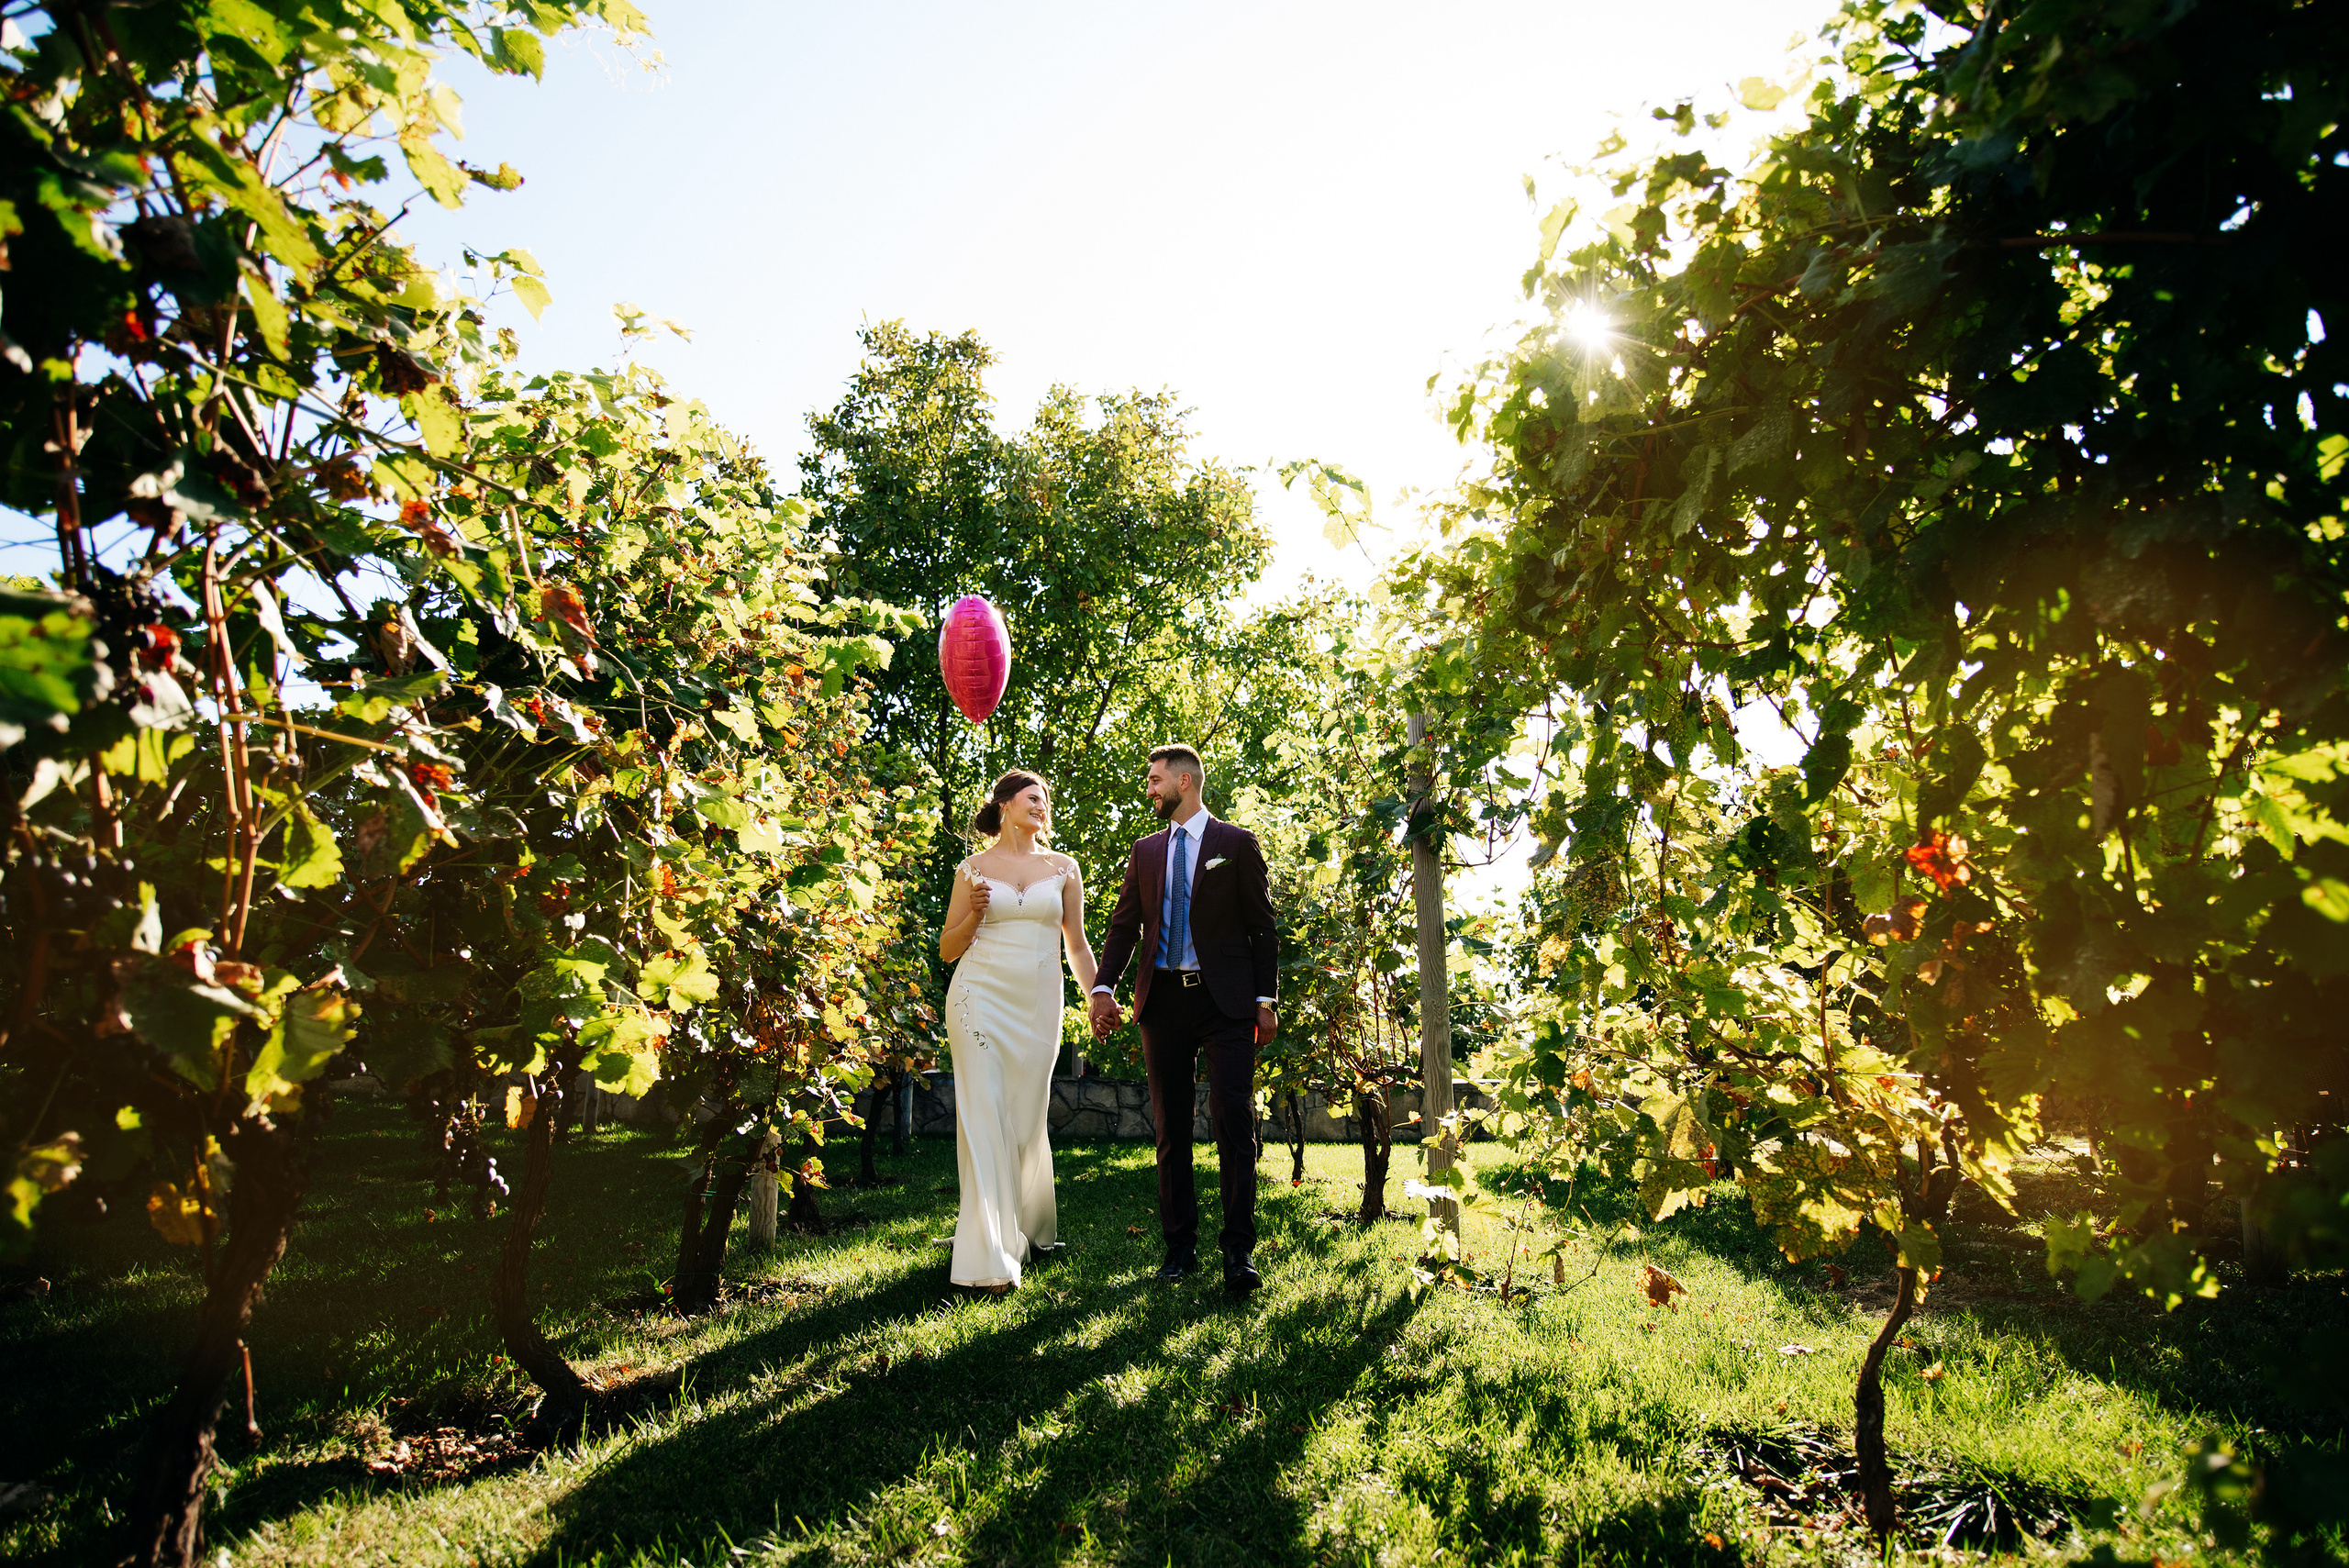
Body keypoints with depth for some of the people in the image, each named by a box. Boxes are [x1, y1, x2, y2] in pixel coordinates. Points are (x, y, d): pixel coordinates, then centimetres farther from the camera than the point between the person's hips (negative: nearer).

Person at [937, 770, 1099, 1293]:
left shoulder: (1062, 868, 12)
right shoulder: (975, 868, 6)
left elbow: (1077, 943, 17)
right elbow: (948, 949, 9)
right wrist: (974, 914, -8)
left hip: (1038, 1004, 2)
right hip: (982, 998, -2)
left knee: (1029, 1119, 9)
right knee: (986, 1118, -8)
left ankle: (1030, 1230, 29)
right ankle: (991, 1257, -7)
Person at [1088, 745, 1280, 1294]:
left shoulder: (1237, 844, 3)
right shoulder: (1145, 851, 14)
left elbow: (1262, 927, 2)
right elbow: (1124, 925, 11)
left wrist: (1265, 999, -4)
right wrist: (1103, 987, -3)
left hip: (1226, 1001, -4)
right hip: (1163, 1000, 4)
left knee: (1234, 1121, -8)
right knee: (1170, 1128, 8)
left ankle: (1239, 1250, 0)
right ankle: (1180, 1245, 18)